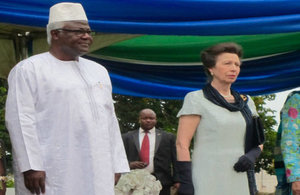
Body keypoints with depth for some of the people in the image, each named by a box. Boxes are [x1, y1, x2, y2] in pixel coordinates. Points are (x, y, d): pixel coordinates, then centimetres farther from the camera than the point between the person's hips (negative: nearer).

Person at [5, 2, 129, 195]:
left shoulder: (99, 71, 18)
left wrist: (116, 164, 11)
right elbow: (21, 119, -8)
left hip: (97, 172, 6)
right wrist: (31, 166, -16)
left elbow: (109, 120, 18)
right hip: (53, 172, -6)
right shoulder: (29, 69, 0)